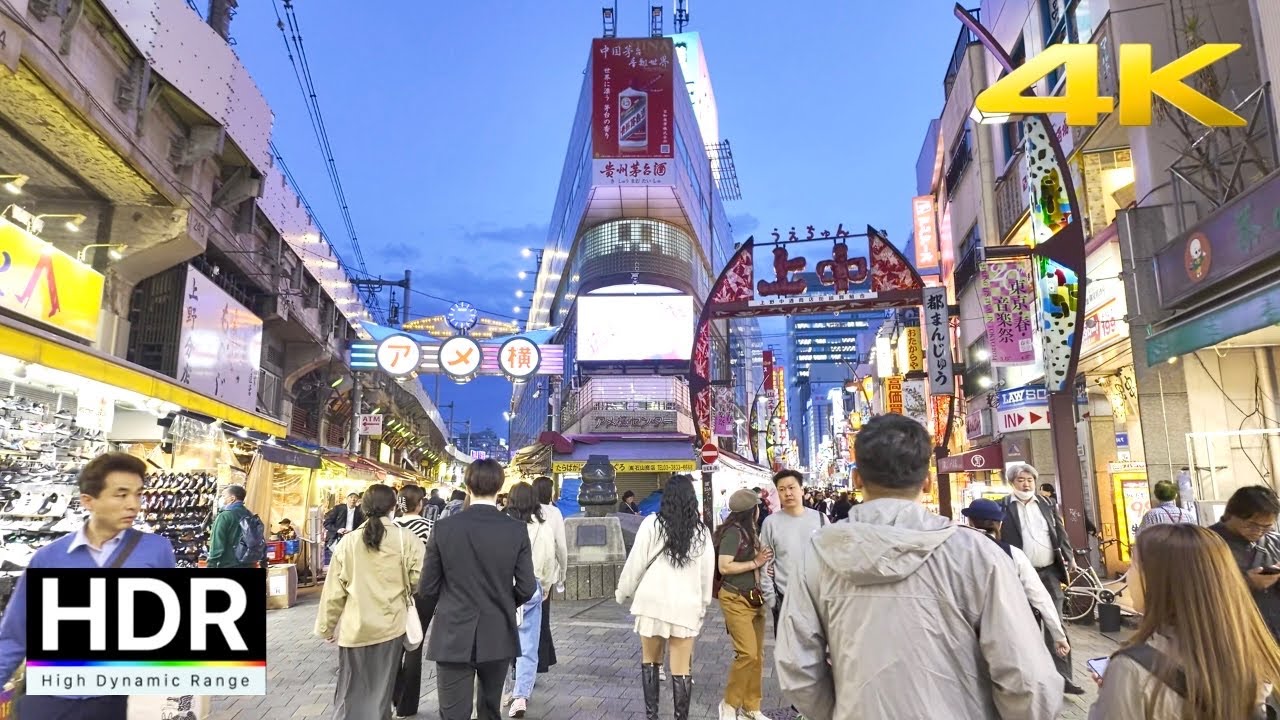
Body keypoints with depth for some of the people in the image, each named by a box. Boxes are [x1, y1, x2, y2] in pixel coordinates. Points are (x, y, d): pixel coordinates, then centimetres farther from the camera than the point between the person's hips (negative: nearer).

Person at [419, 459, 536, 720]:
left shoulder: (444, 527, -10)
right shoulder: (516, 531, -8)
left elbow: (427, 588, -4)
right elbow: (526, 588, -5)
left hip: (453, 636, -2)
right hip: (498, 636, 2)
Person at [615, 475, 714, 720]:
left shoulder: (652, 524, -6)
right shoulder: (701, 531, 2)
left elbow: (636, 562, -3)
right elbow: (707, 573, 9)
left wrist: (623, 592, 11)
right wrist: (703, 605, 22)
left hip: (653, 601, -1)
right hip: (685, 606, 1)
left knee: (650, 660, 16)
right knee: (682, 669, 6)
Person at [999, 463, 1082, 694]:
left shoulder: (1047, 504, 9)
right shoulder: (1003, 507, -4)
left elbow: (1060, 533, 11)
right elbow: (999, 540, -5)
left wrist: (1069, 558, 0)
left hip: (1049, 571, 3)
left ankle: (1063, 677, 8)